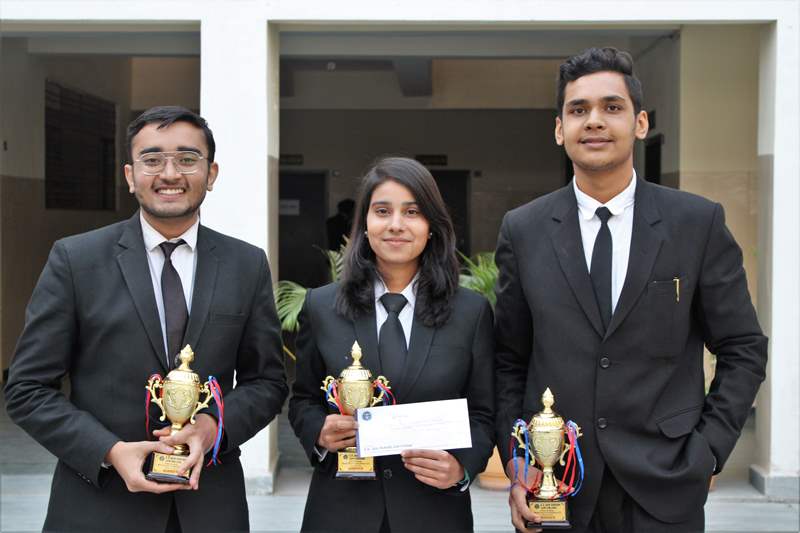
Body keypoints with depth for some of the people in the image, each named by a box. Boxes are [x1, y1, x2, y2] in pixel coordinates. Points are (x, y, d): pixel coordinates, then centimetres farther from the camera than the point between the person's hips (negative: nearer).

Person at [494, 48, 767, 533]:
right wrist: (515, 462, -2)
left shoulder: (700, 223, -3)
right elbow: (509, 360, 6)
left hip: (665, 491, -1)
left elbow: (743, 350, 2)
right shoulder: (522, 230, 1)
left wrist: (707, 454, -5)